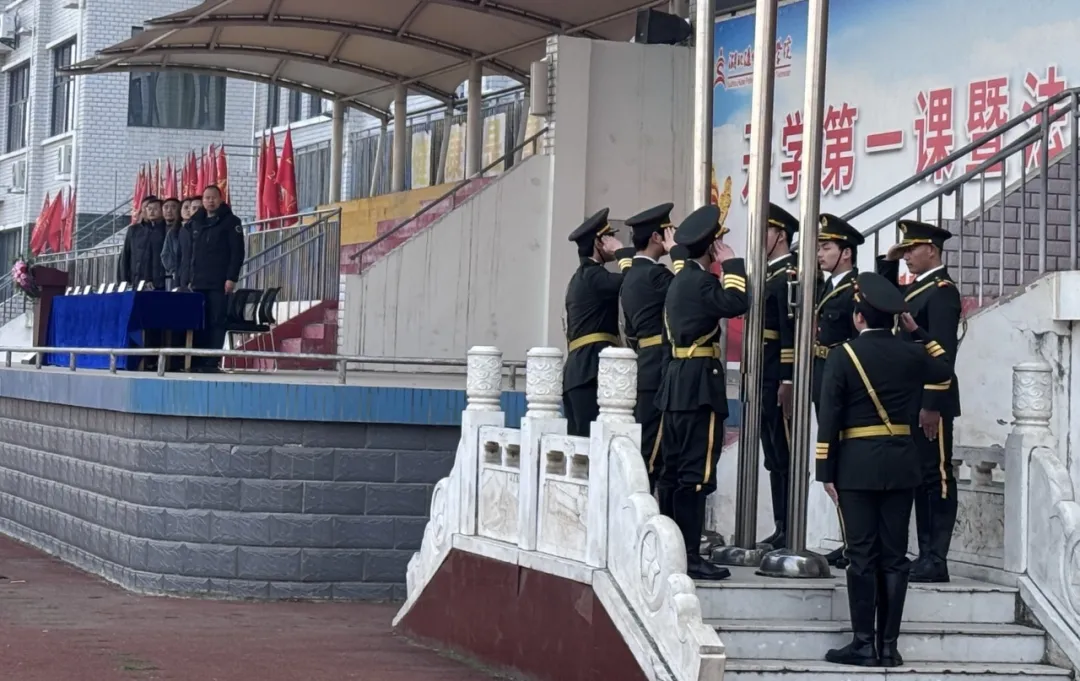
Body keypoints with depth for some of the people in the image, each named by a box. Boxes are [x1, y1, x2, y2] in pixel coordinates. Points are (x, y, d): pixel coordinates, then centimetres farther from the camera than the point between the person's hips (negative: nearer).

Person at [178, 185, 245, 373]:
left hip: (218, 283, -4)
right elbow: (186, 255, 20)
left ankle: (211, 362, -7)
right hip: (196, 283, 5)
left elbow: (237, 252, -3)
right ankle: (197, 361, 0)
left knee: (216, 322, -7)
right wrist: (186, 280, 11)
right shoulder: (194, 224, 19)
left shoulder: (231, 222, 4)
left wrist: (231, 278, -11)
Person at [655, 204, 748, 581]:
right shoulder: (700, 281, -13)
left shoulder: (682, 278, 16)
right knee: (696, 472, -9)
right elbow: (736, 304, -26)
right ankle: (689, 555, -9)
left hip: (677, 381, 10)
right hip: (699, 383, -10)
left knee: (673, 469, 12)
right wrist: (731, 262, -16)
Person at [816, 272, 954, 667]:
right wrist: (917, 332, 25)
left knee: (862, 555, -1)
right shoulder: (910, 354, 3)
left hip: (857, 465, -3)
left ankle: (864, 645, -2)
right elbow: (944, 370, 26)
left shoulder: (843, 356, -7)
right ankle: (888, 645, 6)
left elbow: (829, 419, -8)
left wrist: (826, 472, -4)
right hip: (901, 465, 3)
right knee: (894, 556, 5)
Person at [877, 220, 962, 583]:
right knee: (920, 475, 10)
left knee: (936, 476, -6)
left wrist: (932, 404, -23)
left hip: (930, 399, -9)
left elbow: (943, 350, -19)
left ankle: (937, 561, -5)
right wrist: (888, 262, 16)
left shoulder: (942, 290, -12)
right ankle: (926, 554, 15)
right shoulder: (916, 287, 16)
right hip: (910, 398, 9)